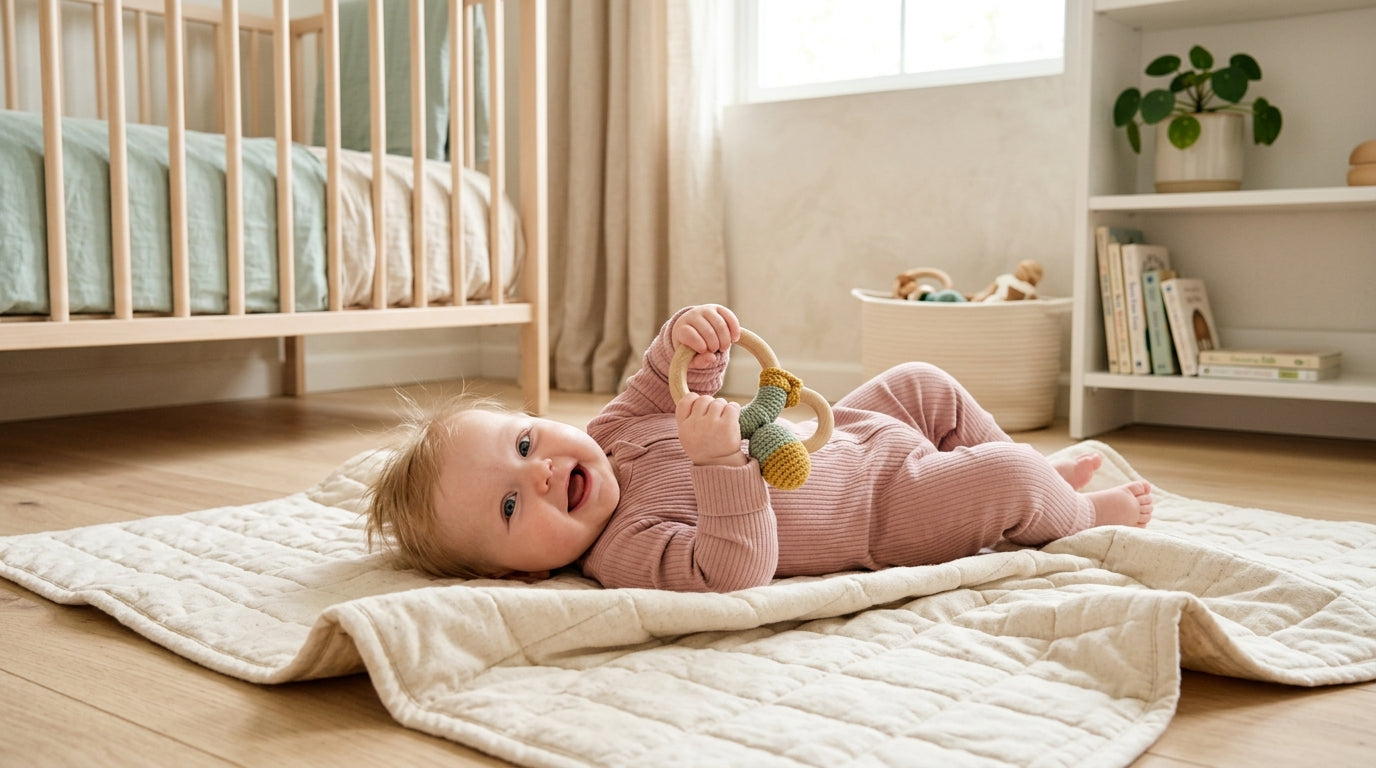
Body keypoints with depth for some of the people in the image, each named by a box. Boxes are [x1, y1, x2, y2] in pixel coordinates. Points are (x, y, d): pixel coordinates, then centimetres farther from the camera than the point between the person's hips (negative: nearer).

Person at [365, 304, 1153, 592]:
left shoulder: (611, 432, -9)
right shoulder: (629, 550, -32)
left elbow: (664, 386, 2)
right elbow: (737, 568, -42)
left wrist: (686, 337, -21)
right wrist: (719, 462, -53)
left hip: (839, 431, 9)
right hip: (881, 512, -8)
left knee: (924, 385, 15)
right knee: (1005, 480, -16)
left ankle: (1044, 470, 36)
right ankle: (1078, 510, 21)